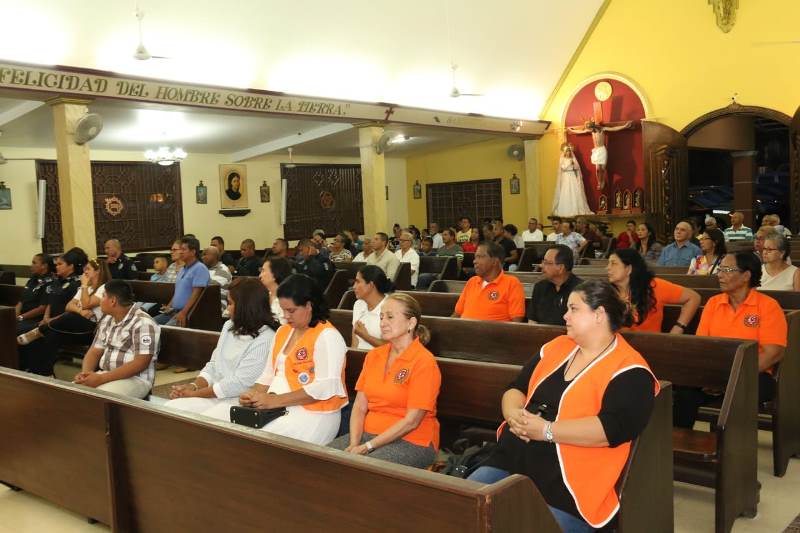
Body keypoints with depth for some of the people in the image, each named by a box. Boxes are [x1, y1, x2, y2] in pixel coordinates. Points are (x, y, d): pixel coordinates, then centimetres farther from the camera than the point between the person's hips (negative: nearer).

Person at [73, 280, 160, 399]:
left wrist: (101, 378, -23)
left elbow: (141, 363, -20)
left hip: (135, 379, -7)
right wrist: (85, 373, -8)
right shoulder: (107, 320, 13)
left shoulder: (143, 323, -14)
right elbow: (94, 352, 15)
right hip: (105, 375, 8)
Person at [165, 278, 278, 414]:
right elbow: (213, 366, 16)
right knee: (170, 407, -11)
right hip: (213, 395, 8)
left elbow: (239, 384, -18)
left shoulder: (265, 339, -16)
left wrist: (194, 393, -12)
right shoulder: (229, 326, 13)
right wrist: (193, 386, -4)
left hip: (237, 402, -8)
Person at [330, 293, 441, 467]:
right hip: (368, 433, 6)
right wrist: (354, 443, -9)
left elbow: (411, 421, -15)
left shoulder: (424, 362, -10)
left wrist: (367, 446, -15)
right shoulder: (373, 355, 12)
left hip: (411, 441, -6)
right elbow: (360, 407, 7)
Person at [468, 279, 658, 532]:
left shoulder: (629, 370, -7)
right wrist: (514, 414, -8)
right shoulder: (556, 347, 14)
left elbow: (615, 427, -21)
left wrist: (546, 431, -21)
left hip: (566, 487, -6)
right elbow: (515, 388, 16)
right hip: (510, 460, 6)